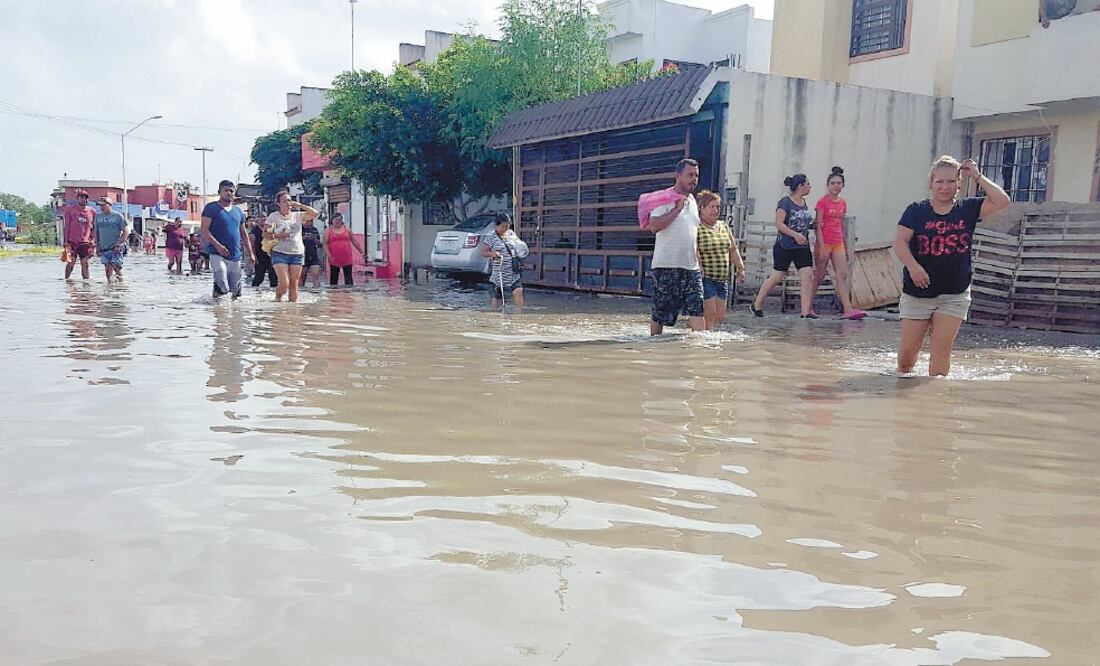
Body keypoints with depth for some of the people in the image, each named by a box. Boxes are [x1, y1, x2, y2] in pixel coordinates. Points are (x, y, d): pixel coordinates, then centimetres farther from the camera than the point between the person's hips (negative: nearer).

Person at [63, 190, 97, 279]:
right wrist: (66, 241, -3)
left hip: (85, 242, 2)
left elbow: (94, 228, 14)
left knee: (85, 264, 1)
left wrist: (93, 240, 4)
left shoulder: (92, 211, 8)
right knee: (71, 263, -2)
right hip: (72, 241, -2)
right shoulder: (70, 209, 3)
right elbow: (66, 226, 2)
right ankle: (66, 280, 9)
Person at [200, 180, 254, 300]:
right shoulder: (211, 208, 0)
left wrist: (250, 253, 18)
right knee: (223, 287, -20)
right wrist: (217, 245, -20)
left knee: (235, 290, 7)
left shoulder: (238, 211, 18)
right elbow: (203, 230, -9)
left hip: (235, 256, 6)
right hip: (218, 255, -6)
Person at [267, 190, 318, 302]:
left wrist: (300, 205, -7)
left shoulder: (297, 215, 9)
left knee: (294, 284, 3)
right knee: (284, 284, -12)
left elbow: (314, 213, -3)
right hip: (280, 254, -2)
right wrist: (276, 236, -15)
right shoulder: (274, 216, 3)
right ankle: (278, 298, 16)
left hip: (297, 254, 3)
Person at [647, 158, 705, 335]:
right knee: (660, 312, 2)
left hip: (691, 267, 6)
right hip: (667, 266, -6)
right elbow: (654, 226, -20)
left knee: (697, 309, -4)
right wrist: (677, 209, -16)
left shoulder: (693, 201, 17)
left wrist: (699, 262, 19)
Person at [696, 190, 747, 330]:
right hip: (705, 278, -7)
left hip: (723, 279, 8)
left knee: (721, 316, 7)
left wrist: (740, 268, 12)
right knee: (710, 314, -11)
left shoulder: (724, 226, 15)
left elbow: (733, 250, 21)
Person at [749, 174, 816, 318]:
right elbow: (779, 224, -17)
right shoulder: (785, 202, -10)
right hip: (785, 246, -6)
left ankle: (806, 311, -6)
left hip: (802, 247, 6)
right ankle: (756, 305, 19)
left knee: (808, 276, -7)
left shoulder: (803, 202, 13)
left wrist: (813, 224, 9)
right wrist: (795, 235, -23)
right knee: (776, 277, 1)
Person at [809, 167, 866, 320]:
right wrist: (822, 247, -17)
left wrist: (845, 247, 17)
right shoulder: (822, 202, -6)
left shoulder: (843, 203, 11)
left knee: (842, 276, -5)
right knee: (819, 277, 2)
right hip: (824, 243, -5)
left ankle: (848, 310, -11)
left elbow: (841, 226, 18)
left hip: (838, 244, 5)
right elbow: (818, 226, -10)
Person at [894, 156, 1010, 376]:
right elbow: (900, 241, -8)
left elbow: (1002, 201, -5)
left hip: (954, 295, 1)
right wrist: (913, 266, -24)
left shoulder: (967, 209, 6)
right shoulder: (916, 210, 0)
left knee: (942, 350, -4)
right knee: (907, 351, 0)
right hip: (917, 293, -1)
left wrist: (978, 177, -5)